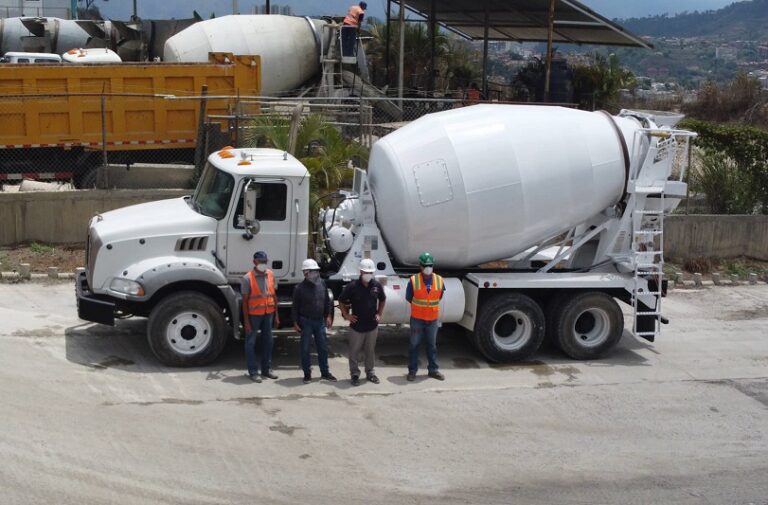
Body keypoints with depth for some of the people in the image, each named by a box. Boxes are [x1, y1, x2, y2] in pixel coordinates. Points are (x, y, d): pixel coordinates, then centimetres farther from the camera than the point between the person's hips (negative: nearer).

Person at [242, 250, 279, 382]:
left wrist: (276, 313, 8)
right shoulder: (247, 278, -13)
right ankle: (253, 372, 9)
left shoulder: (270, 275, 2)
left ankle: (266, 369, 25)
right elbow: (245, 301, -11)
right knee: (251, 343, 2)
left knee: (267, 341, 13)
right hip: (254, 314, -5)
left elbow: (274, 295, 10)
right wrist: (246, 321, -12)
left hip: (268, 313, 5)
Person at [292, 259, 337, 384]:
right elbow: (295, 307, -6)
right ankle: (307, 374, 14)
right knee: (305, 349, 4)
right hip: (306, 322, -4)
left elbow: (327, 301, 10)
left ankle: (325, 372, 22)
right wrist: (296, 323, -7)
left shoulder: (322, 284, 1)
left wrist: (328, 316, 6)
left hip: (320, 321, 4)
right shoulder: (299, 288, -10)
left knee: (323, 348, 10)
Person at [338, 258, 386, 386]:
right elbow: (341, 301, 0)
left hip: (372, 326, 3)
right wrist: (346, 315, -4)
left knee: (370, 351, 13)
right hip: (356, 326, -3)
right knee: (354, 351, 4)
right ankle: (355, 374, 15)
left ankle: (370, 372, 27)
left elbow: (382, 299, 17)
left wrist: (379, 314, 10)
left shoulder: (377, 285, -2)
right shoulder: (352, 286, -12)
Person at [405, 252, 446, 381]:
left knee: (432, 345, 12)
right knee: (414, 345, 6)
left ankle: (433, 369, 21)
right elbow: (409, 298, 1)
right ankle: (412, 370, 15)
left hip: (433, 319, 2)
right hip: (417, 319, -2)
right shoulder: (413, 280, -13)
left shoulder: (439, 281, -5)